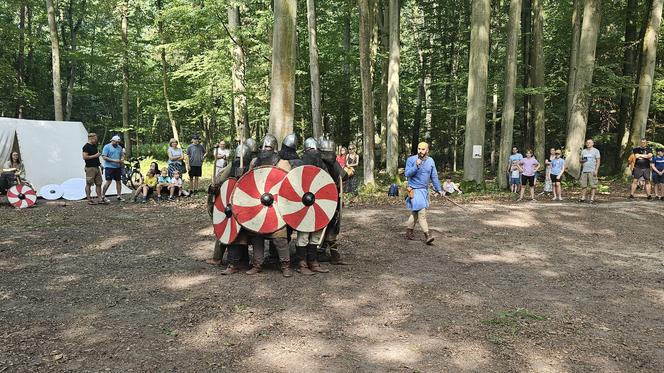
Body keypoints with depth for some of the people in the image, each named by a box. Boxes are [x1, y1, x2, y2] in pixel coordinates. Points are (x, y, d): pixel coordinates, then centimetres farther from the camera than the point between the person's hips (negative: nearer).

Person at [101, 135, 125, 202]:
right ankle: (102, 196, -1)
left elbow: (122, 155, 22)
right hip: (109, 167, -6)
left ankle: (119, 196, 15)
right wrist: (114, 160, -20)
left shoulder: (119, 147, 14)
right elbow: (104, 157, -12)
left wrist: (122, 160, -2)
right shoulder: (107, 147, -5)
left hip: (118, 167, 6)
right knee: (109, 181, -10)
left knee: (119, 181, 7)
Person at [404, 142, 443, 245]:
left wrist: (439, 189, 13)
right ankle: (427, 235, -13)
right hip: (415, 190, -6)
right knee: (421, 212, -13)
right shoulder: (411, 159, -8)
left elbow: (434, 176, 13)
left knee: (415, 212, 14)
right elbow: (407, 174, -15)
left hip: (425, 190, 6)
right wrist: (416, 166, -28)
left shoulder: (430, 161, 6)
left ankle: (409, 231, 27)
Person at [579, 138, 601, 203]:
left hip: (592, 171, -4)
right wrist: (582, 161, -3)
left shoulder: (596, 151, 3)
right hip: (584, 171, 4)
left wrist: (596, 170, -12)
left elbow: (598, 161, -2)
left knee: (593, 185, -5)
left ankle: (592, 198, -3)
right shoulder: (583, 151, 16)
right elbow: (580, 160, 22)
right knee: (583, 185, 1)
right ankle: (583, 198, 3)